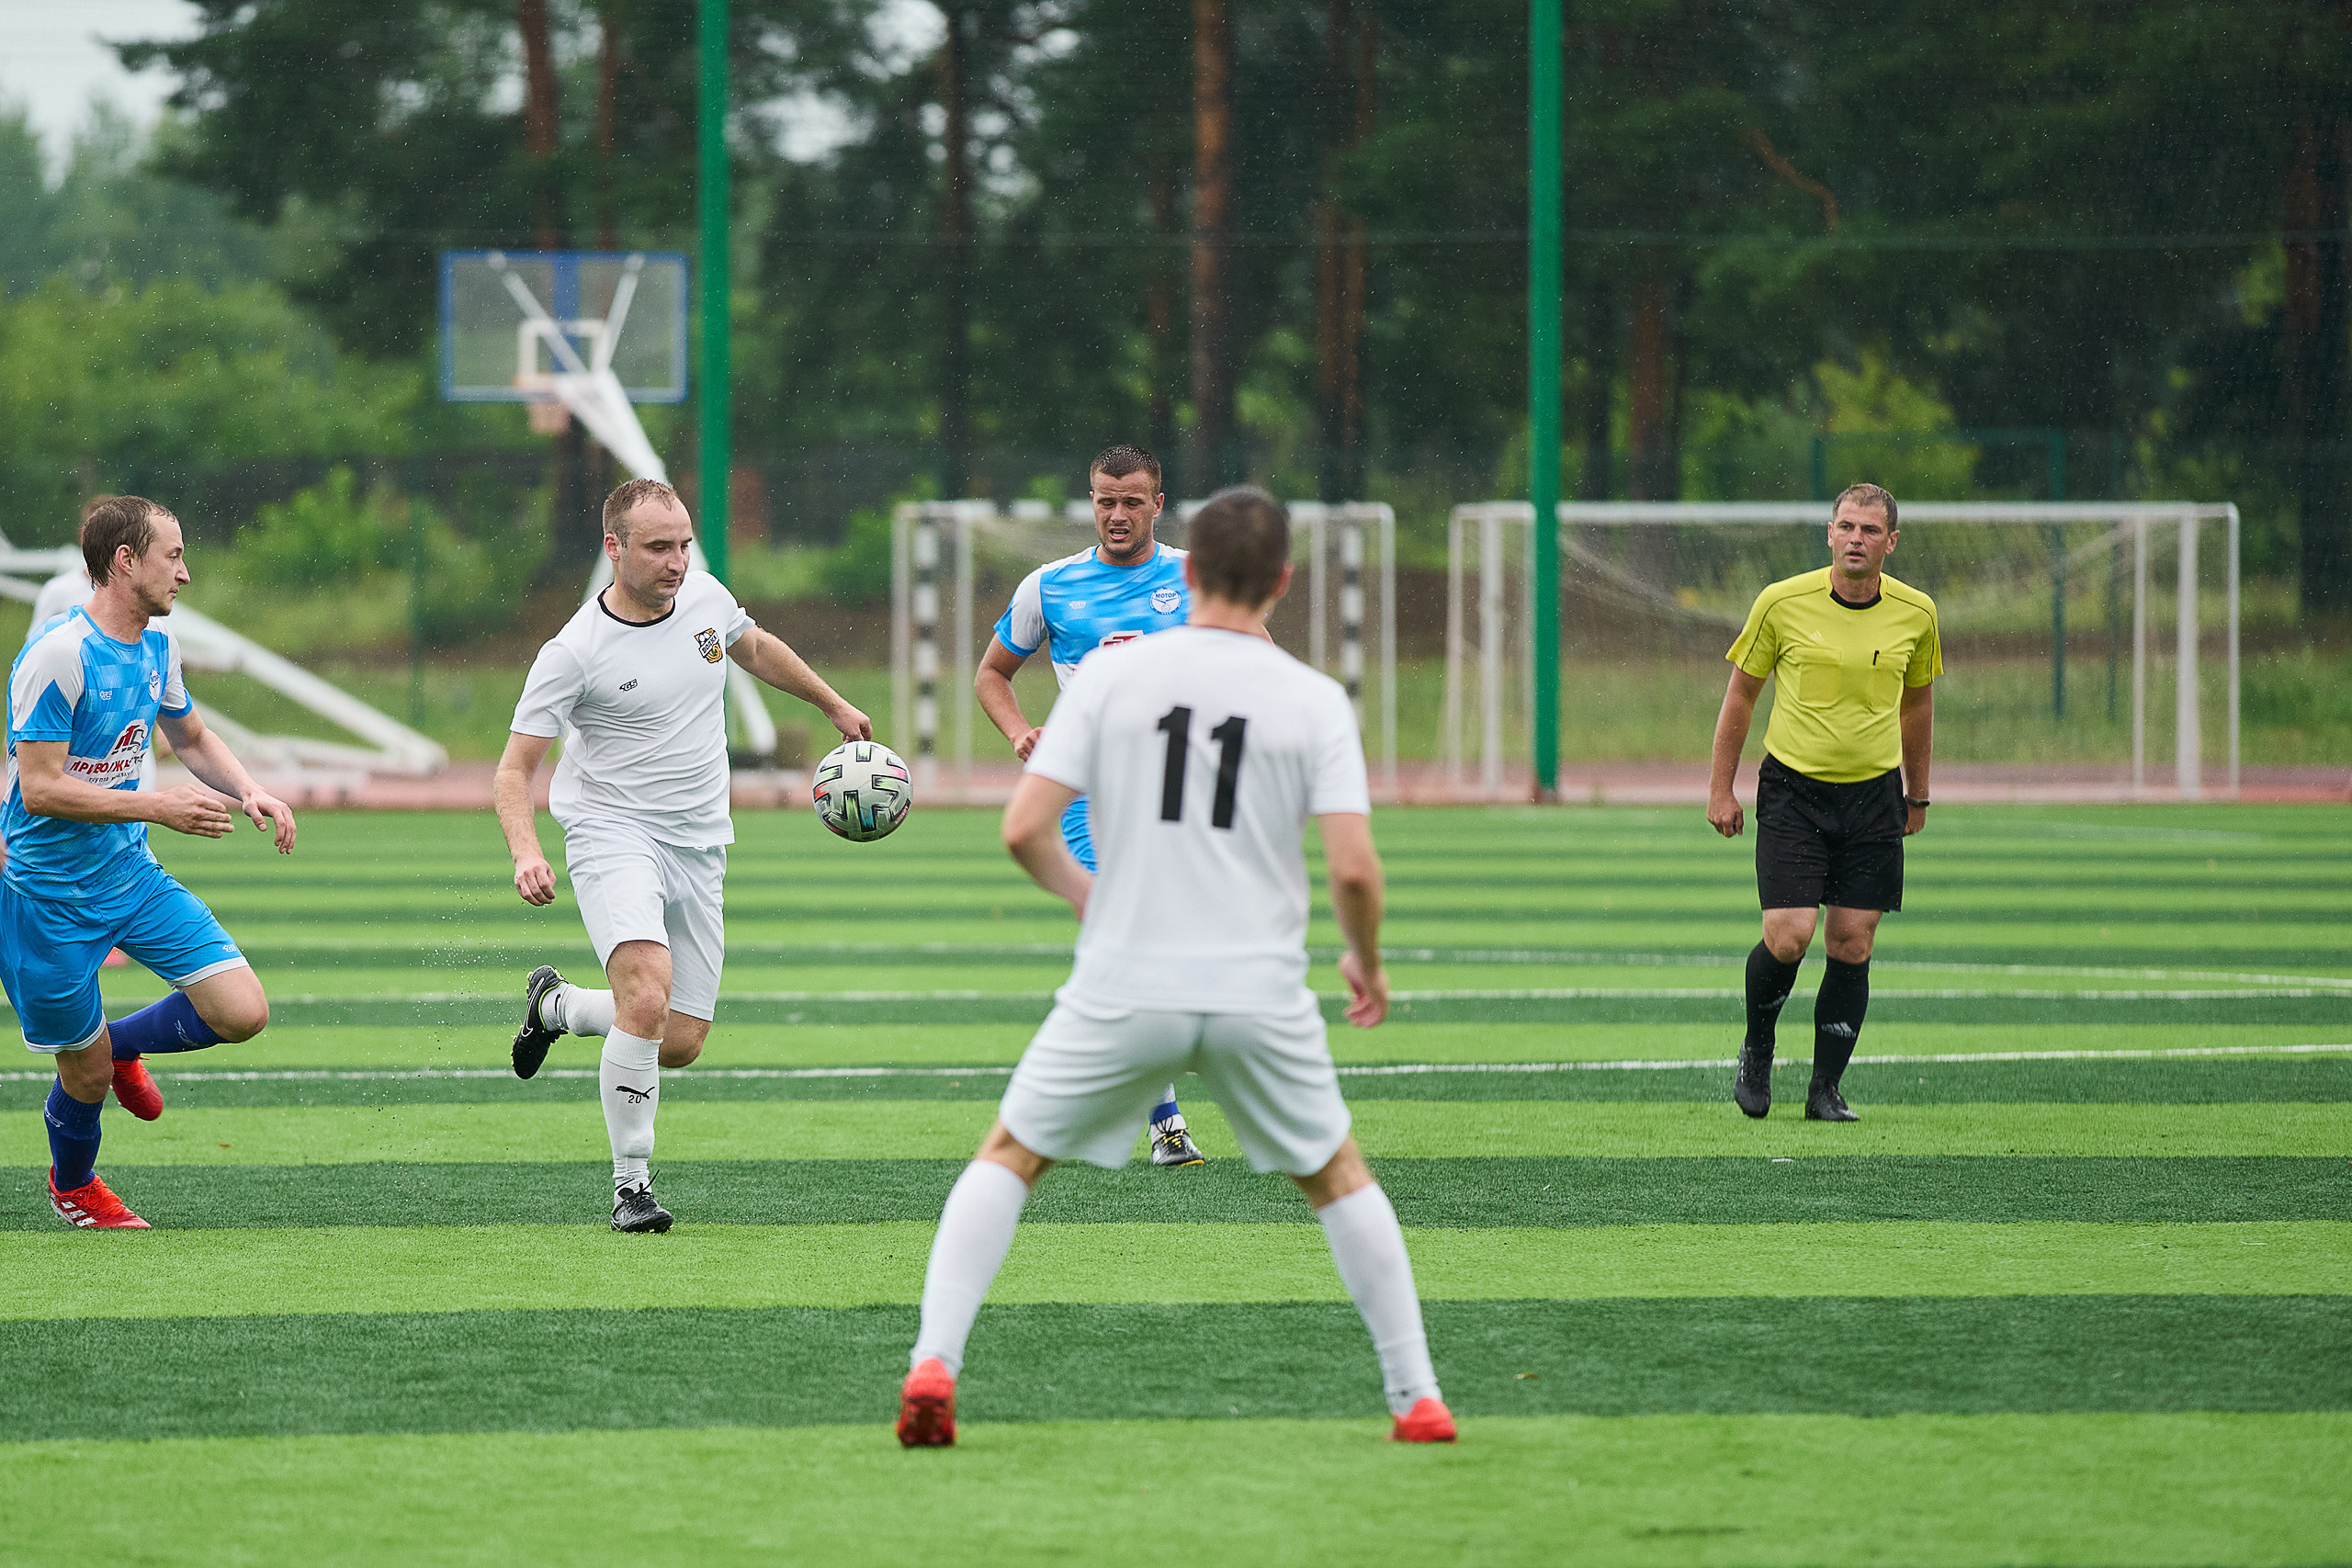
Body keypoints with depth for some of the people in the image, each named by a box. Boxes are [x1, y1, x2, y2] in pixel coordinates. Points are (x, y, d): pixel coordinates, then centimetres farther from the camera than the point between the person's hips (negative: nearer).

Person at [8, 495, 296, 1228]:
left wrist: (250, 791, 2)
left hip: (131, 874, 7)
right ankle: (73, 1185, 36)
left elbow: (191, 737, 21)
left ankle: (121, 1043, 23)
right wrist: (157, 807, -26)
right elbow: (40, 788, -24)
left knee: (241, 1012, -7)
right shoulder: (57, 656, -22)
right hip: (50, 893, -7)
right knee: (87, 1073, 3)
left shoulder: (156, 646, 3)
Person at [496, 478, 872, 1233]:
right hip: (612, 833, -6)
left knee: (681, 1043, 3)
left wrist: (834, 705, 34)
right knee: (648, 997, -30)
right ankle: (630, 1184, -17)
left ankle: (556, 1004, 34)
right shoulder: (574, 653, -15)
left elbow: (758, 648, 24)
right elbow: (515, 767, -12)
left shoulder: (706, 597, 1)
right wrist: (526, 853, -28)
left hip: (699, 846, 6)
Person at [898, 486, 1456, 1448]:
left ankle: (933, 1364, -5)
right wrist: (1366, 963, 11)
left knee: (1006, 1158, 14)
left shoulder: (1111, 674, 0)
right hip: (1261, 997, 0)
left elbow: (1024, 831, -5)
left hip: (1123, 989, 0)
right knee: (1337, 1177, 21)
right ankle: (1417, 1397, 17)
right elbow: (1353, 865, -9)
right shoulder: (1314, 699, -1)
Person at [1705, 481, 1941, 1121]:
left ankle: (1826, 1089, 9)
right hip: (1792, 789, -2)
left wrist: (1917, 795, 20)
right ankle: (1757, 1051, 15)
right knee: (1788, 936, -12)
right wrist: (1721, 788, 3)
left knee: (1852, 945, -1)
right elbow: (1741, 692, 3)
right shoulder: (1783, 602, -8)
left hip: (1873, 798, 2)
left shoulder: (1916, 613, -1)